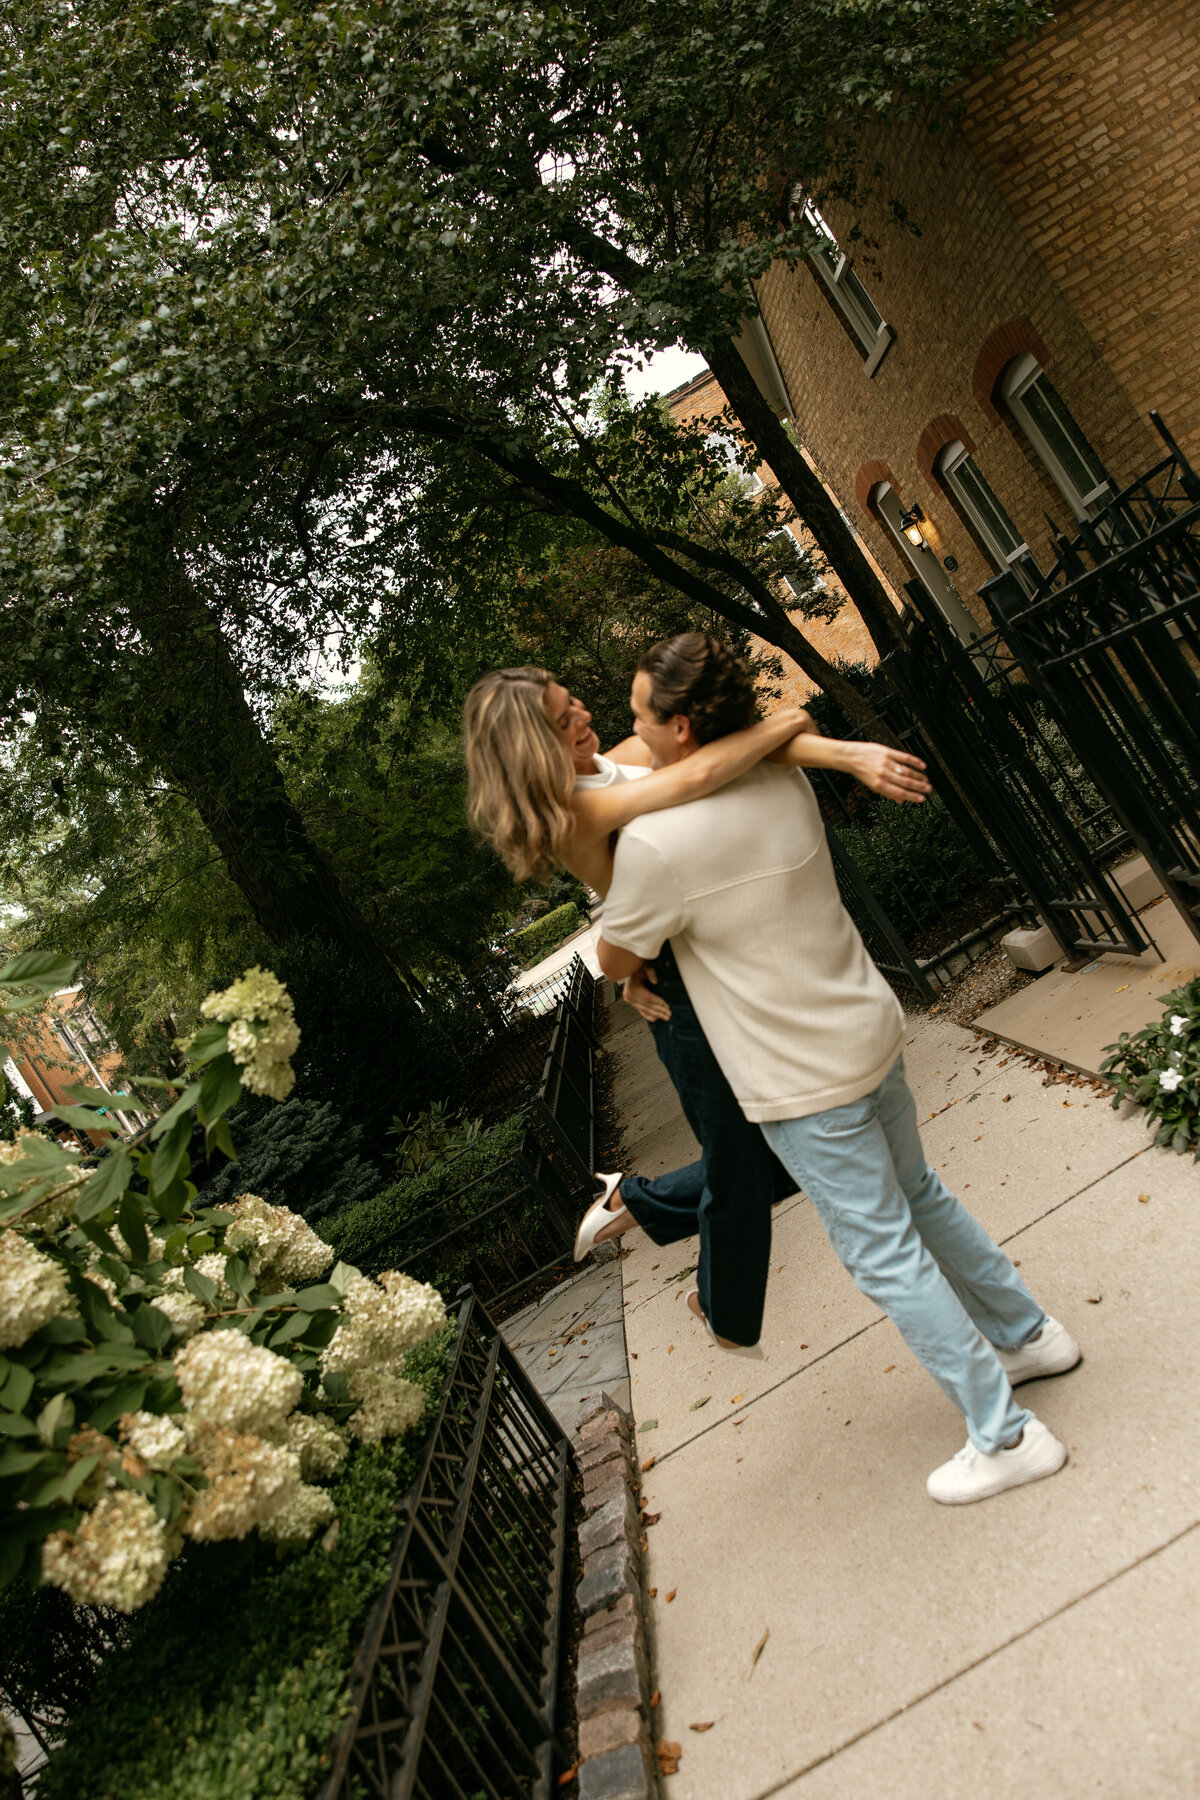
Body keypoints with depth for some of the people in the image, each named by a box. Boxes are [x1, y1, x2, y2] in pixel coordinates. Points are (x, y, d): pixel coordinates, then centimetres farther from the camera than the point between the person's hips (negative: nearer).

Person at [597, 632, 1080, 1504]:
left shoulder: (654, 845, -25)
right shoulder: (784, 781, -3)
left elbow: (616, 961, -8)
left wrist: (612, 904, 12)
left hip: (806, 1087, -8)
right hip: (871, 1033, 8)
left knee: (886, 1255, 7)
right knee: (918, 1195, 27)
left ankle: (1005, 1436, 20)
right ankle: (1027, 1334, 45)